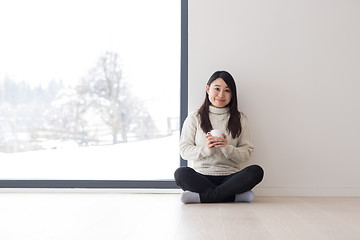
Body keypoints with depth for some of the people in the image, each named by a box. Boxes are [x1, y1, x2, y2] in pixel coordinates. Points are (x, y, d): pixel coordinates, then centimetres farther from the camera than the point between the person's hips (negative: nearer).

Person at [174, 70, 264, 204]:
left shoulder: (240, 119, 12)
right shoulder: (194, 118, 9)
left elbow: (247, 152, 5)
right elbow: (184, 150, 3)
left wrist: (227, 148, -15)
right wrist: (205, 149, -15)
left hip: (230, 176, 1)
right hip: (201, 176, -1)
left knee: (256, 171, -28)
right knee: (181, 173, -32)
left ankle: (201, 197, -28)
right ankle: (236, 196, -27)